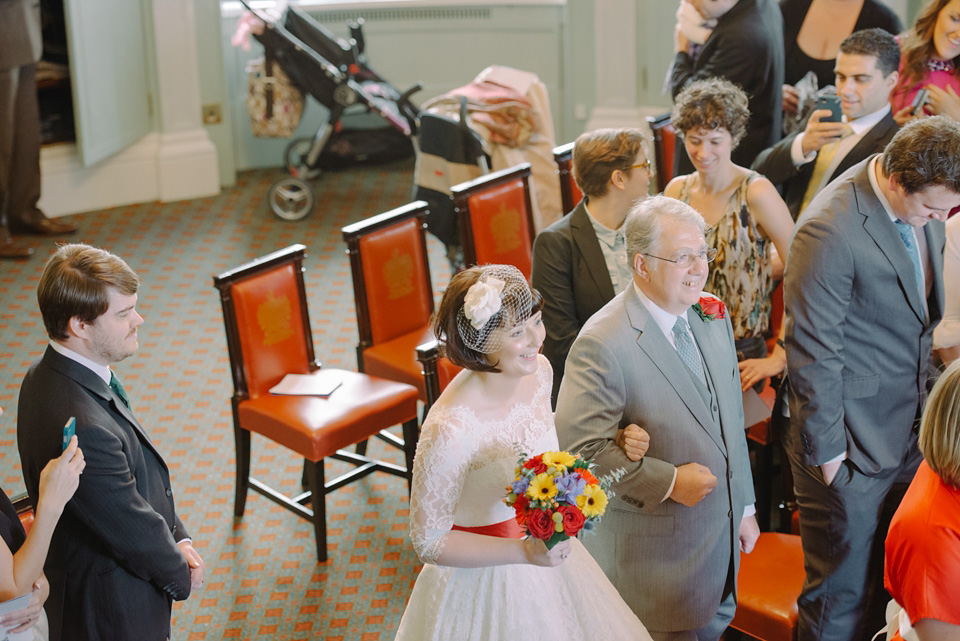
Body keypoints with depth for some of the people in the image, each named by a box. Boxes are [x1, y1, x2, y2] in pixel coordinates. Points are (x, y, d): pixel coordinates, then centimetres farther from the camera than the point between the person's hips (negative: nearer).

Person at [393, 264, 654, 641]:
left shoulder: (539, 371, -11)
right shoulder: (449, 429, -33)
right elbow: (428, 542, -23)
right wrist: (523, 552, -29)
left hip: (543, 551, 7)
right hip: (482, 578, -7)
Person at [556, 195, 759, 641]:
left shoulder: (712, 316, 2)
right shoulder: (602, 344, -24)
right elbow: (580, 447, -27)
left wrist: (743, 506, 15)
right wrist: (668, 482, -24)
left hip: (720, 534, 7)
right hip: (652, 550, -7)